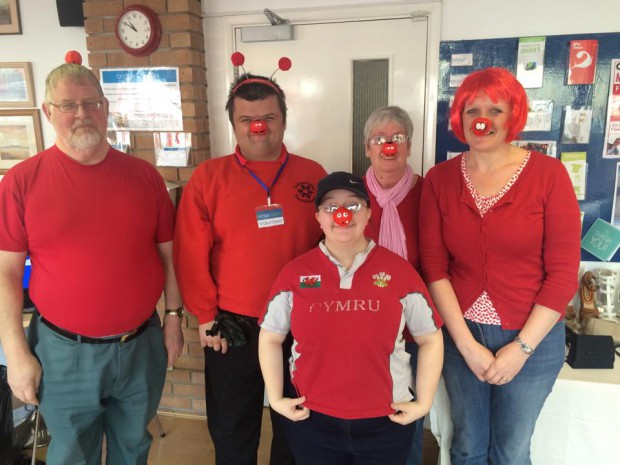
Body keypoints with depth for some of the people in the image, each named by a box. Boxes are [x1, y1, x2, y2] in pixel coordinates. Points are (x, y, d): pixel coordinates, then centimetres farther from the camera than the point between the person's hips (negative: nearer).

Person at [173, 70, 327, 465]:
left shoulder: (313, 175, 0)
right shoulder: (208, 177, -4)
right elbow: (192, 255, -5)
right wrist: (206, 316, -6)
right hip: (231, 327, 0)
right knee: (232, 428, 19)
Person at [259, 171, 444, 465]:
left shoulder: (398, 270, -7)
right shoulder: (295, 273, -6)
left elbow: (430, 339, 1)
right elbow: (270, 339, 5)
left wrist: (424, 402, -2)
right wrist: (276, 398, 1)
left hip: (386, 421, 0)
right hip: (312, 420, 1)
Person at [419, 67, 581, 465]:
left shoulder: (548, 173, -9)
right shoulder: (439, 179, -3)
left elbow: (564, 272, -10)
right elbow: (434, 265, -6)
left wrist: (522, 347, -11)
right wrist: (465, 342, -11)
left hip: (532, 339, -1)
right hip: (460, 335, 2)